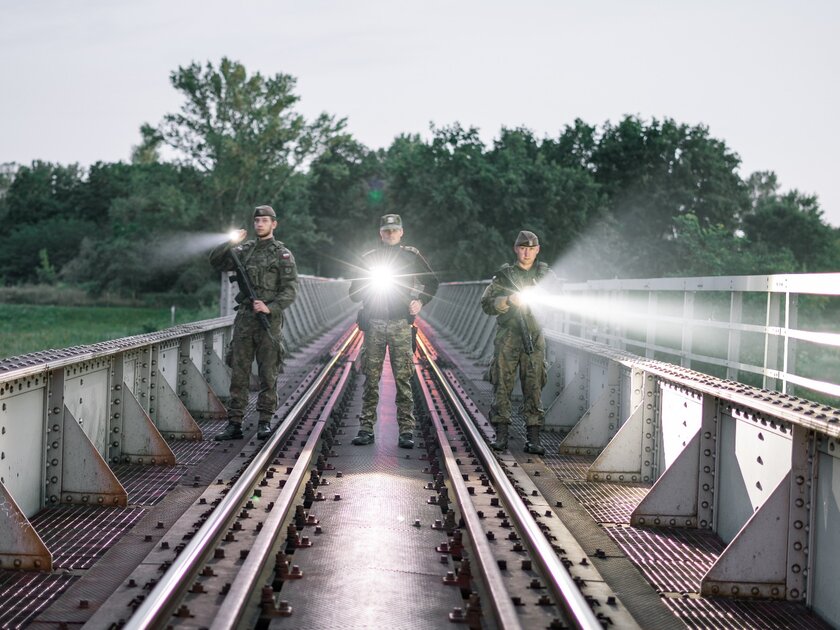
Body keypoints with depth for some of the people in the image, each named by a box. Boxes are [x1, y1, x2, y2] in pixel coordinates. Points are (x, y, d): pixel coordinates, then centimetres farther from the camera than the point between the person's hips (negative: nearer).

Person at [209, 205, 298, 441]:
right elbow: (216, 262, 5)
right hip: (244, 319, 4)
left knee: (268, 374, 2)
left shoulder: (283, 254, 0)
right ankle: (234, 423, 4)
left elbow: (290, 290, -6)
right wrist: (230, 243, -10)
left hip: (269, 319, -3)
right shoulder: (244, 250, 12)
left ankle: (265, 422, 9)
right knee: (238, 373, 2)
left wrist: (270, 308, -19)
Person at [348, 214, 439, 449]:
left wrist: (420, 301, 4)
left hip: (401, 324, -1)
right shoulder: (368, 258, 11)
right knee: (371, 379, 2)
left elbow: (432, 281, 18)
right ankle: (366, 428, 6)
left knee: (403, 379, -4)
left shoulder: (411, 256, 8)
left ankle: (406, 431, -3)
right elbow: (354, 292, 13)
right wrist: (368, 283, -6)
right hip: (373, 324, 2)